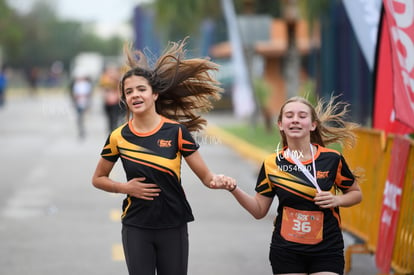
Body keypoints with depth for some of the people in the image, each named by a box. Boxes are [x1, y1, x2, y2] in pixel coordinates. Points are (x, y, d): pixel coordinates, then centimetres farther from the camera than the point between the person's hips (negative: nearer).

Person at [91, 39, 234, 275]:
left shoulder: (176, 131, -6)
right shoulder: (119, 137, -2)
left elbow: (206, 176, -5)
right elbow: (98, 179, 11)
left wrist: (219, 181, -28)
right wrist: (125, 187, -7)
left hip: (173, 228, -1)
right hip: (136, 228, 1)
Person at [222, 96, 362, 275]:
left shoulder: (332, 159, -4)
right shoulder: (272, 164, 0)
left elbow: (356, 194, 10)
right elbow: (259, 210, 5)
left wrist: (337, 200, -11)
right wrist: (234, 189, -10)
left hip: (326, 252, -1)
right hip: (286, 252, 1)